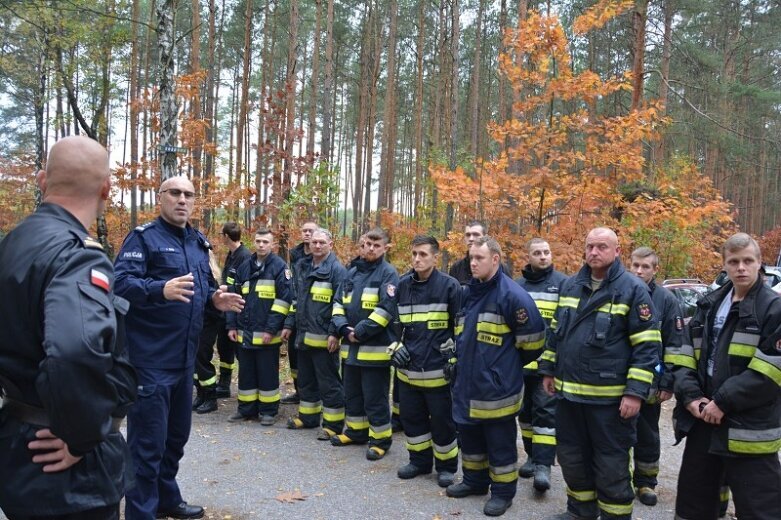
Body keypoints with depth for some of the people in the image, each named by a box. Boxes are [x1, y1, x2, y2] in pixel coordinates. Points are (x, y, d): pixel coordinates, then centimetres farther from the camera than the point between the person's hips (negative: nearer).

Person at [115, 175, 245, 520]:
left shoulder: (198, 242, 14)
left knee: (176, 434, 20)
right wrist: (161, 289, -38)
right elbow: (121, 283, -21)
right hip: (150, 358, -8)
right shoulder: (143, 237, -8)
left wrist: (215, 298, 0)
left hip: (184, 356, 8)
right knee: (148, 440, -1)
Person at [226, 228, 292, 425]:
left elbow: (284, 299, -11)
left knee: (267, 374, 4)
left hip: (267, 334, -5)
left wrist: (271, 329, -15)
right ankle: (246, 409, 26)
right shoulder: (244, 267, 12)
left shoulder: (279, 267, -6)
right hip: (245, 333, 6)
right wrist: (232, 325, 9)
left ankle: (269, 411, 17)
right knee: (246, 373, 13)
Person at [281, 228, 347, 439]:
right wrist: (289, 325, 15)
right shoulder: (302, 267, 12)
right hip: (303, 335, 8)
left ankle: (333, 424, 11)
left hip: (324, 338, -8)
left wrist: (334, 333, -19)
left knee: (328, 382, 0)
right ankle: (308, 417, 34)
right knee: (305, 380, 19)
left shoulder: (337, 269, -10)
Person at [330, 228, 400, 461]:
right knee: (352, 394, 19)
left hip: (375, 347, -7)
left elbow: (387, 309, -18)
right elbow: (338, 303, 12)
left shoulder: (388, 274, -8)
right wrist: (343, 327, -6)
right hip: (351, 346, 7)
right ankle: (356, 431, 35)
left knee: (375, 398, 1)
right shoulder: (352, 271, 13)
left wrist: (360, 332, -18)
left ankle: (381, 439, 15)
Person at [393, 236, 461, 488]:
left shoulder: (449, 285, -8)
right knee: (412, 417, 15)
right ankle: (420, 461, 34)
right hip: (408, 369, 5)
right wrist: (395, 346, 4)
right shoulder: (402, 285, 5)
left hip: (438, 369, -5)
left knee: (441, 420, 7)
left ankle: (446, 466, 25)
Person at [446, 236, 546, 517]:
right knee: (469, 436, 19)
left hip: (497, 386, -7)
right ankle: (475, 481, 37)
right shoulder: (468, 292, 9)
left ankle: (503, 491, 23)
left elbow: (533, 337, -13)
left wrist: (509, 364, -1)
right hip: (466, 383, 8)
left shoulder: (512, 294, -16)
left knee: (500, 442, 7)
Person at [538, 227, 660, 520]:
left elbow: (647, 346, -11)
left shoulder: (633, 290, -9)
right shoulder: (569, 285, 9)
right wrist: (548, 370, 14)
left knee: (611, 466, 6)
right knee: (571, 457, 18)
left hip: (610, 396, -6)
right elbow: (555, 331, 17)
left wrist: (636, 391, -16)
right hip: (568, 391, 6)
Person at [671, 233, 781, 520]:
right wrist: (691, 396, -6)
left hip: (749, 428, -6)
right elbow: (682, 354, 8)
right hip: (703, 420, 6)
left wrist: (724, 402, -17)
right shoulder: (708, 306, 11)